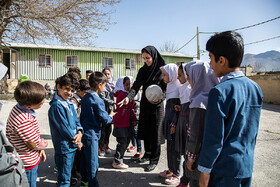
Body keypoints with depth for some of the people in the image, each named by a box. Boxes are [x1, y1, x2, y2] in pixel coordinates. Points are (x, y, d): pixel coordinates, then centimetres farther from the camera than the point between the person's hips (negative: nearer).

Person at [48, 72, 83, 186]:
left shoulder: (69, 103, 6)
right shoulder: (56, 106, -21)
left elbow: (75, 119, 10)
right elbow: (64, 128, -20)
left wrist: (79, 132, -9)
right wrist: (77, 142, -11)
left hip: (72, 146, 9)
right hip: (64, 148, -8)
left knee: (68, 172, 25)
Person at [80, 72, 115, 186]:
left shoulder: (85, 97, 8)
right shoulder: (97, 101, -19)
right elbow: (105, 120, -16)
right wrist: (111, 116, 4)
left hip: (84, 133, 9)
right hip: (92, 135, -9)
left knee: (86, 160, 22)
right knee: (93, 164, 1)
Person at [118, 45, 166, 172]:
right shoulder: (143, 70, 6)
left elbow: (166, 88, -7)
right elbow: (136, 86, -4)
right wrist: (128, 97, -21)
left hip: (157, 105, -5)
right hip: (145, 104, 5)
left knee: (155, 132, 0)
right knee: (145, 130, 14)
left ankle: (154, 160, 12)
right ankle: (147, 153, 33)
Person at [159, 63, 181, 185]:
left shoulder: (178, 88, -16)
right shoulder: (170, 86, 11)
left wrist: (174, 124, -19)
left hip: (174, 123, -9)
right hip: (169, 121, 9)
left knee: (175, 148, 2)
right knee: (169, 146, 17)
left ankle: (176, 175, 15)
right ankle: (171, 169, 32)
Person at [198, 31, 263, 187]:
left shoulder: (220, 92, -21)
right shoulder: (256, 88, 1)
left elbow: (214, 138, -19)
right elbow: (253, 131, 11)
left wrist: (205, 171, -10)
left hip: (225, 169, -7)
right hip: (248, 166, 7)